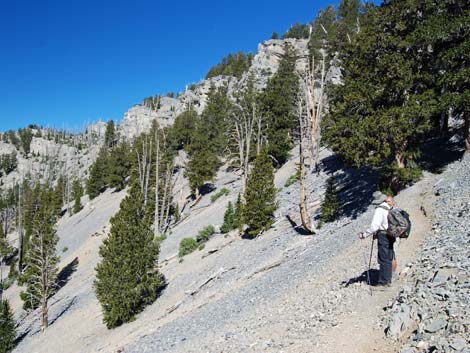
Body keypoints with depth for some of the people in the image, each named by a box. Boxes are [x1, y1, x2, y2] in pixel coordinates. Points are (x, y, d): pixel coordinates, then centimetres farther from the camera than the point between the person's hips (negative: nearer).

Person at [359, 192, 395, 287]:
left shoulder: (379, 210, -17)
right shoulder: (391, 208, 8)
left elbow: (375, 226, -24)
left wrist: (364, 234, -17)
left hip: (383, 236, -8)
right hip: (391, 235, 8)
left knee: (383, 259, -1)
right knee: (388, 259, 16)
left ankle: (383, 282, 4)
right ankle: (388, 280, 26)